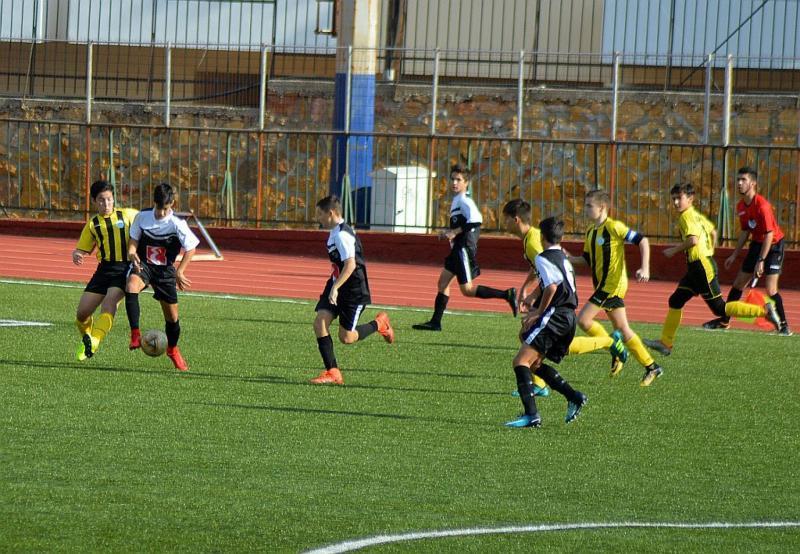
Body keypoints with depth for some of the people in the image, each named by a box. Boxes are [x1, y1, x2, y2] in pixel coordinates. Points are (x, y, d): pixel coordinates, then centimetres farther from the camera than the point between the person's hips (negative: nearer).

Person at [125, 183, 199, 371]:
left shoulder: (177, 223, -14)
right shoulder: (143, 216, -8)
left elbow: (191, 248, -6)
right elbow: (133, 241, 2)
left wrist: (180, 271, -13)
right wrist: (132, 254, -19)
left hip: (165, 270, 0)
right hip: (143, 265, 0)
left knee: (172, 314, 7)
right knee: (131, 287, -35)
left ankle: (172, 349, 36)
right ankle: (135, 335, -30)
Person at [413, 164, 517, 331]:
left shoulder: (464, 201, -15)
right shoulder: (457, 200, 15)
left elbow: (476, 220, -29)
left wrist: (455, 231, -23)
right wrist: (449, 233, 16)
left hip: (465, 248, -10)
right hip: (458, 249, 10)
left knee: (467, 289, -8)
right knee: (443, 282, 10)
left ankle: (506, 294, -8)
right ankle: (435, 322, 13)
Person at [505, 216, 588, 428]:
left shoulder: (544, 258, -7)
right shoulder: (564, 258, 22)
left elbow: (552, 286, -21)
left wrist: (539, 312, -12)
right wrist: (538, 309, 19)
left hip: (554, 316, -10)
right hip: (569, 317, 10)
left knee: (521, 361, -13)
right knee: (534, 363, 20)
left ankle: (531, 415, -25)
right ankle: (574, 397, 13)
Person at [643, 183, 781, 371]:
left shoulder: (687, 217, -15)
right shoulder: (697, 216, 14)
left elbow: (693, 239, -29)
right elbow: (713, 232, 26)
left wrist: (674, 250, -16)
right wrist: (709, 252, 31)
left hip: (702, 267, -10)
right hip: (697, 266, 10)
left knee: (719, 308, -6)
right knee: (676, 300, 11)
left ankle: (763, 310, -7)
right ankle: (666, 343, 15)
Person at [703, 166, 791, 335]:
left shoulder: (762, 205, -25)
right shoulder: (741, 207, 0)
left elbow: (769, 234, -25)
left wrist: (761, 261, -27)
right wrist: (734, 255, 16)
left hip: (773, 245, -8)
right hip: (757, 244, 8)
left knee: (770, 289, -15)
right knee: (738, 284, 12)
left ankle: (783, 326, -2)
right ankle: (724, 321, 24)